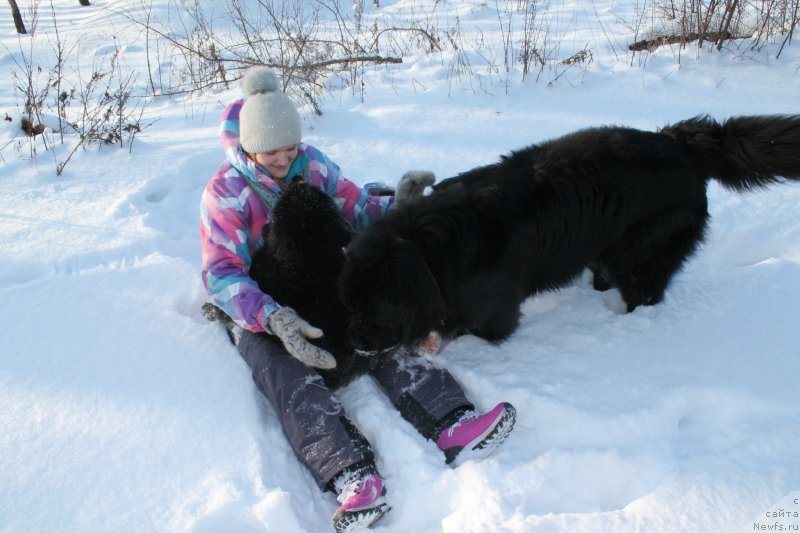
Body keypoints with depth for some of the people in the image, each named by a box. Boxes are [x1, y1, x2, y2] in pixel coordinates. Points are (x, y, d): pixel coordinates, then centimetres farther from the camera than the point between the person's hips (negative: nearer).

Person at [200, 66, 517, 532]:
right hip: (257, 310, -3)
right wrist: (274, 318, -36)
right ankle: (354, 479, -52)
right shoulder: (226, 192, -10)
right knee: (291, 377, -33)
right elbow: (221, 274, -18)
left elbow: (356, 209, 7)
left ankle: (451, 426, -40)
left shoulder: (312, 164, 2)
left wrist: (395, 206, -18)